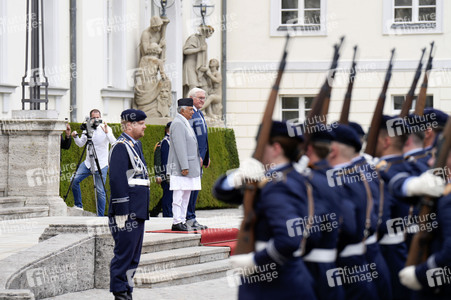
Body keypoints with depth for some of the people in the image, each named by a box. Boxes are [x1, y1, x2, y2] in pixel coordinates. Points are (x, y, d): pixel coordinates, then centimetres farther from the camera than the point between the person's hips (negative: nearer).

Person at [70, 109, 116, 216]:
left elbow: (114, 143, -20)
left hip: (101, 164, -4)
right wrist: (75, 137, -7)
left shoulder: (106, 128, -8)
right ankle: (78, 205, 10)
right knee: (75, 180, -8)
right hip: (88, 163, 4)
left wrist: (107, 133, -35)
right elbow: (81, 144, 13)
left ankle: (100, 216, 5)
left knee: (100, 191, -3)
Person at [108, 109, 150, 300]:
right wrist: (121, 212, -22)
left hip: (138, 212, 10)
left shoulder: (135, 145, 17)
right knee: (124, 254, -6)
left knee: (133, 256, 12)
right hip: (127, 212, -10)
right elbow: (117, 180, -19)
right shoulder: (121, 147, -13)